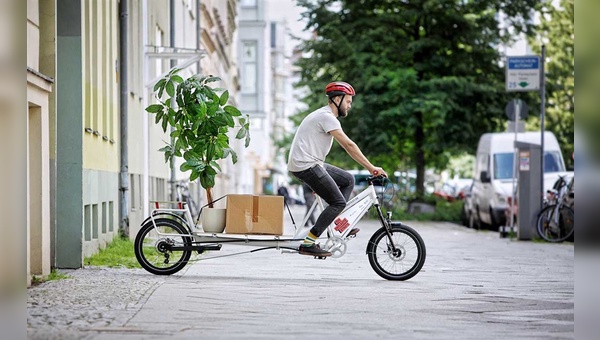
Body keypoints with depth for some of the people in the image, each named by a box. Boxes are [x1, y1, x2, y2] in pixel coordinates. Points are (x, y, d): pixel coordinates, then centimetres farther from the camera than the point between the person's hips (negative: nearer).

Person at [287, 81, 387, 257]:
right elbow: (349, 145, -18)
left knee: (348, 179, 14)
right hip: (306, 165, -10)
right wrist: (371, 168, -17)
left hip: (312, 163, 10)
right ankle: (308, 244, -11)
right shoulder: (327, 117, -13)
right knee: (338, 202, -9)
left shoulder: (323, 115, 20)